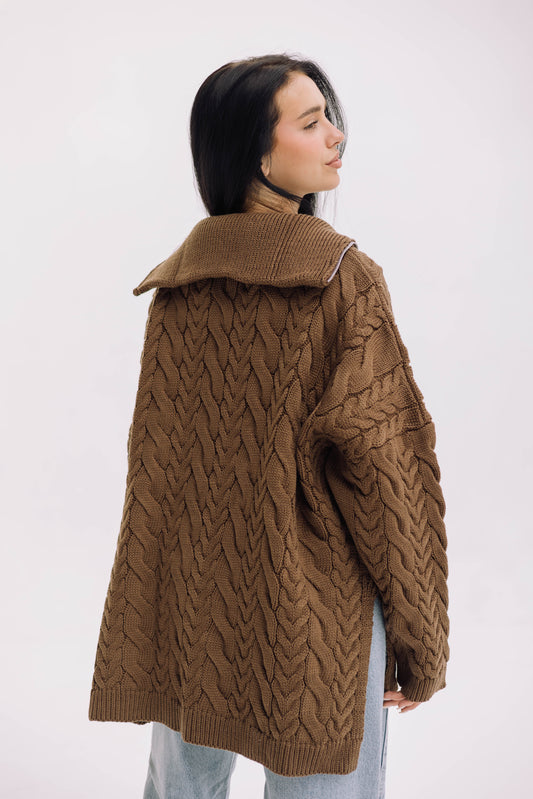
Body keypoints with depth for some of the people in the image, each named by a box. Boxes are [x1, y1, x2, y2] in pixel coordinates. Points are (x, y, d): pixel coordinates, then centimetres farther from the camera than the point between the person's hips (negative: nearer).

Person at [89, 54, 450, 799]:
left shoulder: (177, 283, 1)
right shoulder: (346, 278, -13)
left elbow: (152, 459, 4)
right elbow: (379, 459, -15)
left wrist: (143, 617, 14)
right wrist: (421, 635, -5)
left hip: (193, 602, 6)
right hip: (315, 611, -5)